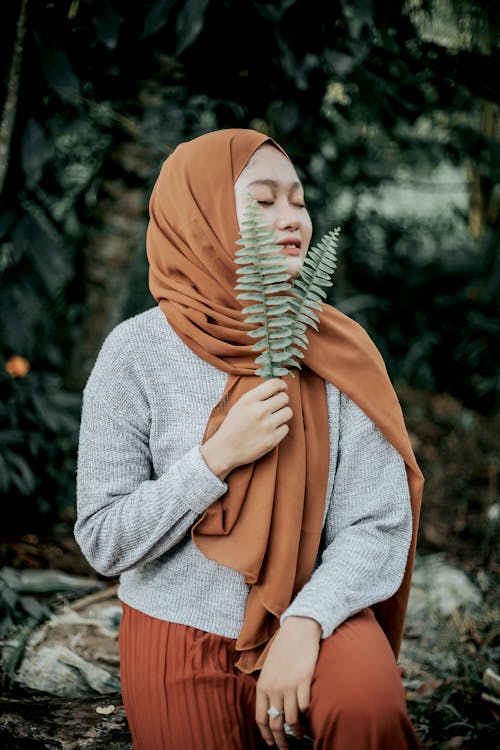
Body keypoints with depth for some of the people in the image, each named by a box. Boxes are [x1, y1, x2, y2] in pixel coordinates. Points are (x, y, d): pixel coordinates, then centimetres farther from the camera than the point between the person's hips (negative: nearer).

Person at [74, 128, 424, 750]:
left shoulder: (339, 353, -5)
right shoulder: (138, 353, -9)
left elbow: (378, 523, -7)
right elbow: (103, 541, -9)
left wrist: (306, 621, -23)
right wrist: (218, 456, -21)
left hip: (311, 615, 0)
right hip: (181, 632, 0)